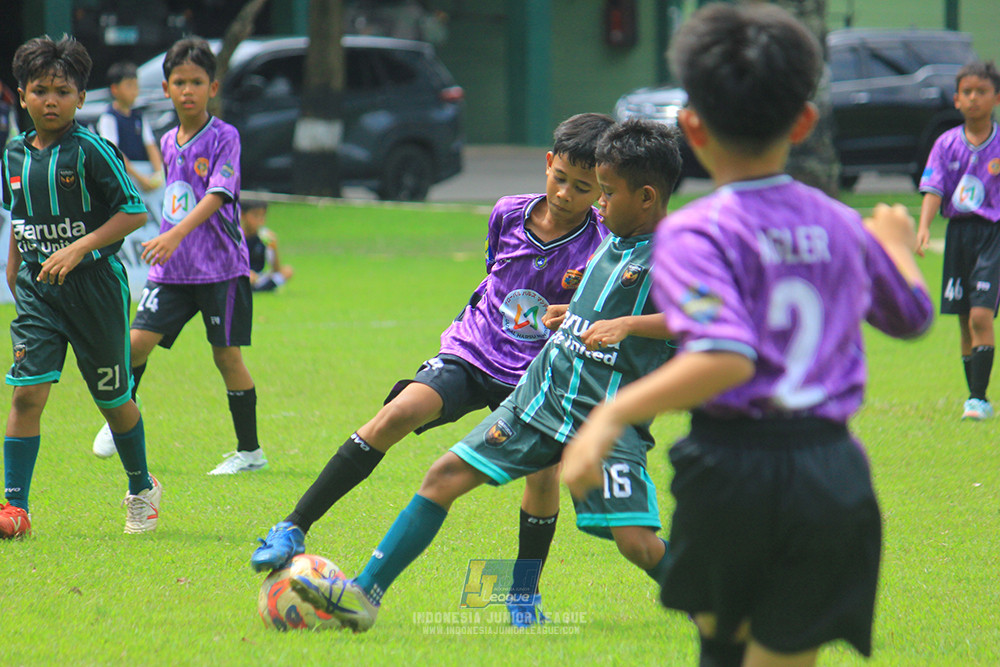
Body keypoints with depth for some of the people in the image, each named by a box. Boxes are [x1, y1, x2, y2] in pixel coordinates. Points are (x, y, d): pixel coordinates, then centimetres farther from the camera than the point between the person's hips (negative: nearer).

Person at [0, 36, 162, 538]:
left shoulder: (91, 150, -13)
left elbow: (135, 211, -14)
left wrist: (79, 248, -21)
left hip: (95, 285, -4)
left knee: (113, 398, 10)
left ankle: (141, 490, 32)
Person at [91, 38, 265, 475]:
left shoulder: (224, 138, -9)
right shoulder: (168, 143, 11)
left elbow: (216, 197, -21)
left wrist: (176, 235, -33)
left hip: (220, 267, -5)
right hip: (171, 266, 5)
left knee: (226, 355, -1)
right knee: (137, 342, -4)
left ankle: (250, 450, 10)